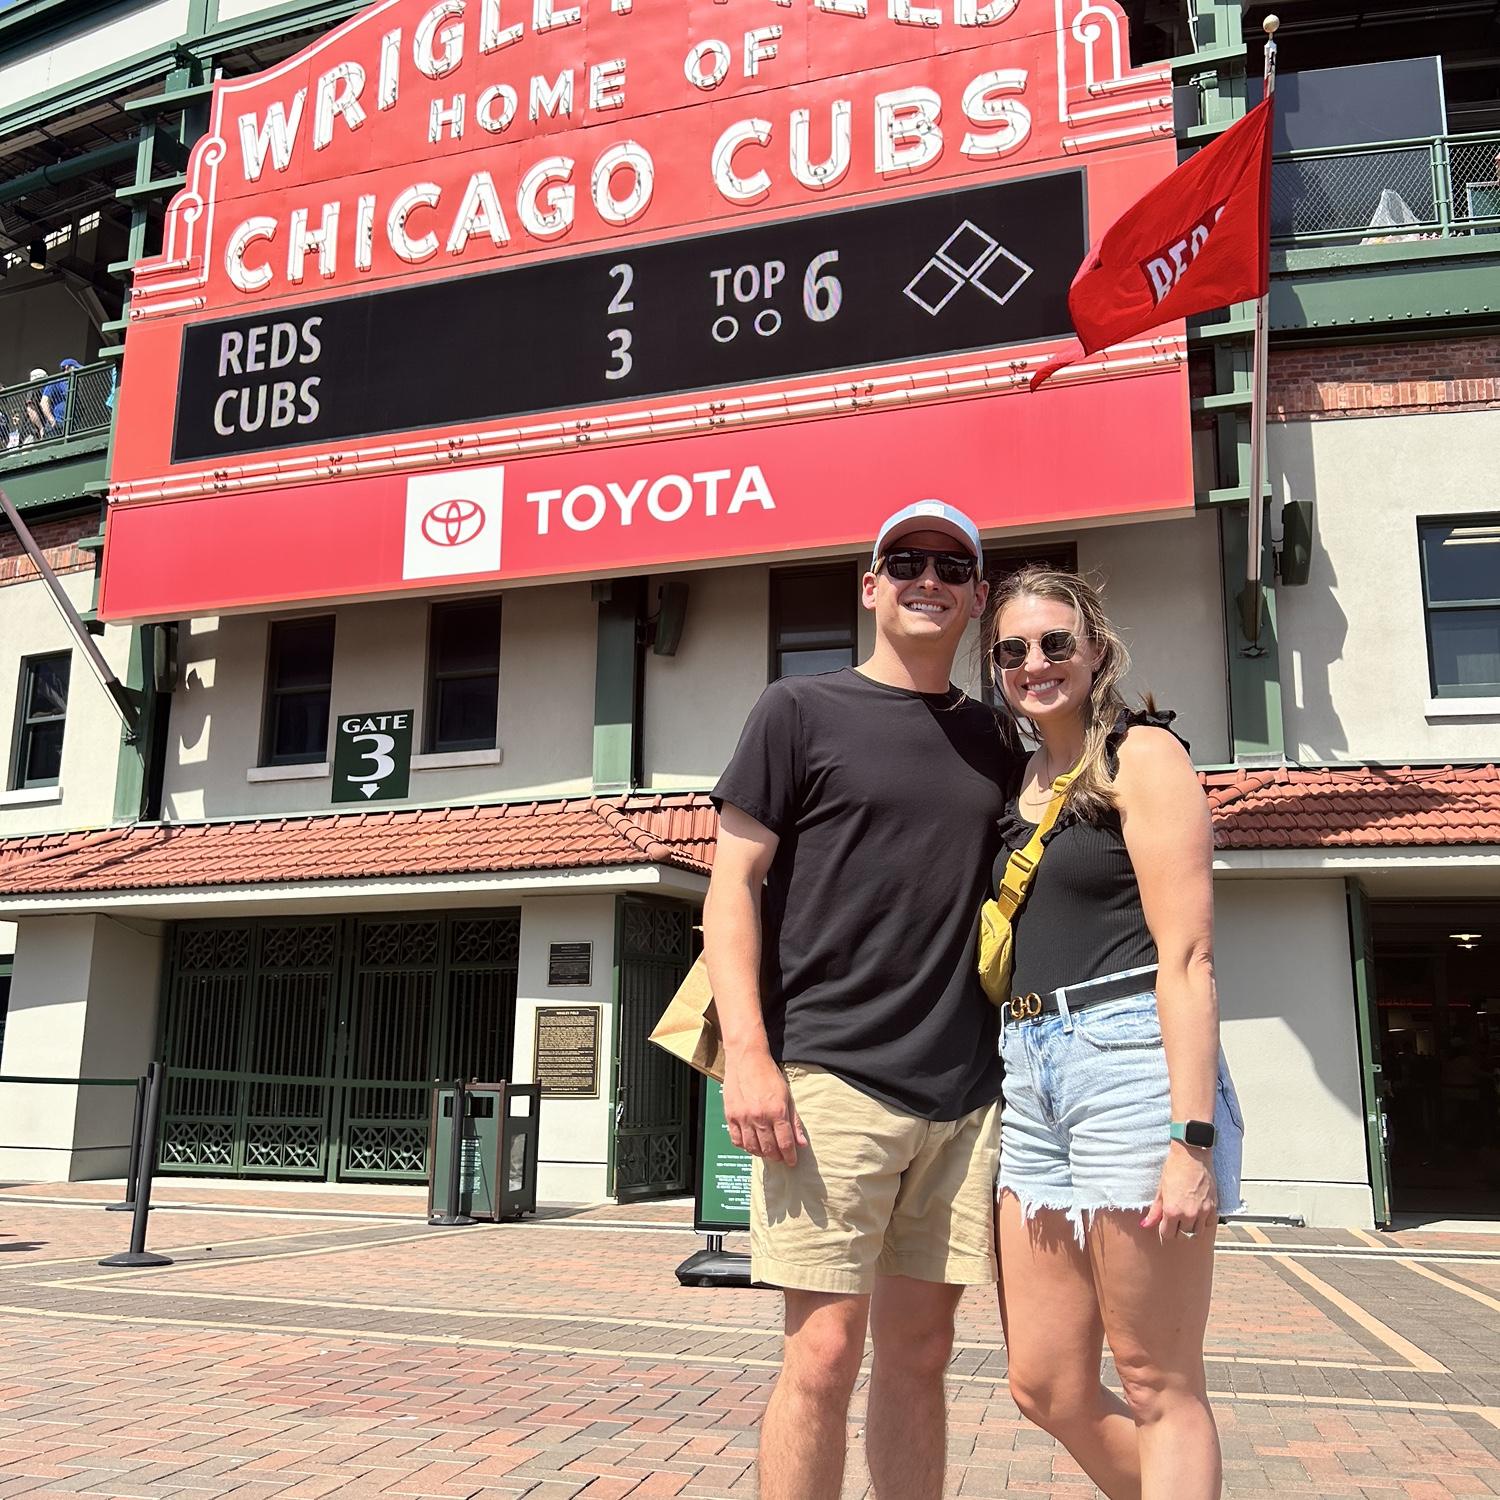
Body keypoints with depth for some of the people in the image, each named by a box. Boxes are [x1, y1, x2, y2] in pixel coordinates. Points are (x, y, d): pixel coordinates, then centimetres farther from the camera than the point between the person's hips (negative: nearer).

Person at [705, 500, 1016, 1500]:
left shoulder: (995, 741, 16)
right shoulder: (802, 711, 3)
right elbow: (732, 888, -2)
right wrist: (748, 1053, -12)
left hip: (965, 1093, 5)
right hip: (833, 1079, -4)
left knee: (920, 1350, 12)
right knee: (826, 1351, -4)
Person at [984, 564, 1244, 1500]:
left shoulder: (1142, 754, -2)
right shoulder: (1021, 785, 19)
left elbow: (1187, 955, -10)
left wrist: (1193, 1137, -18)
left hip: (1128, 1058, -7)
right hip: (1028, 1075, 7)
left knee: (1156, 1385, 2)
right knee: (1047, 1388, 9)